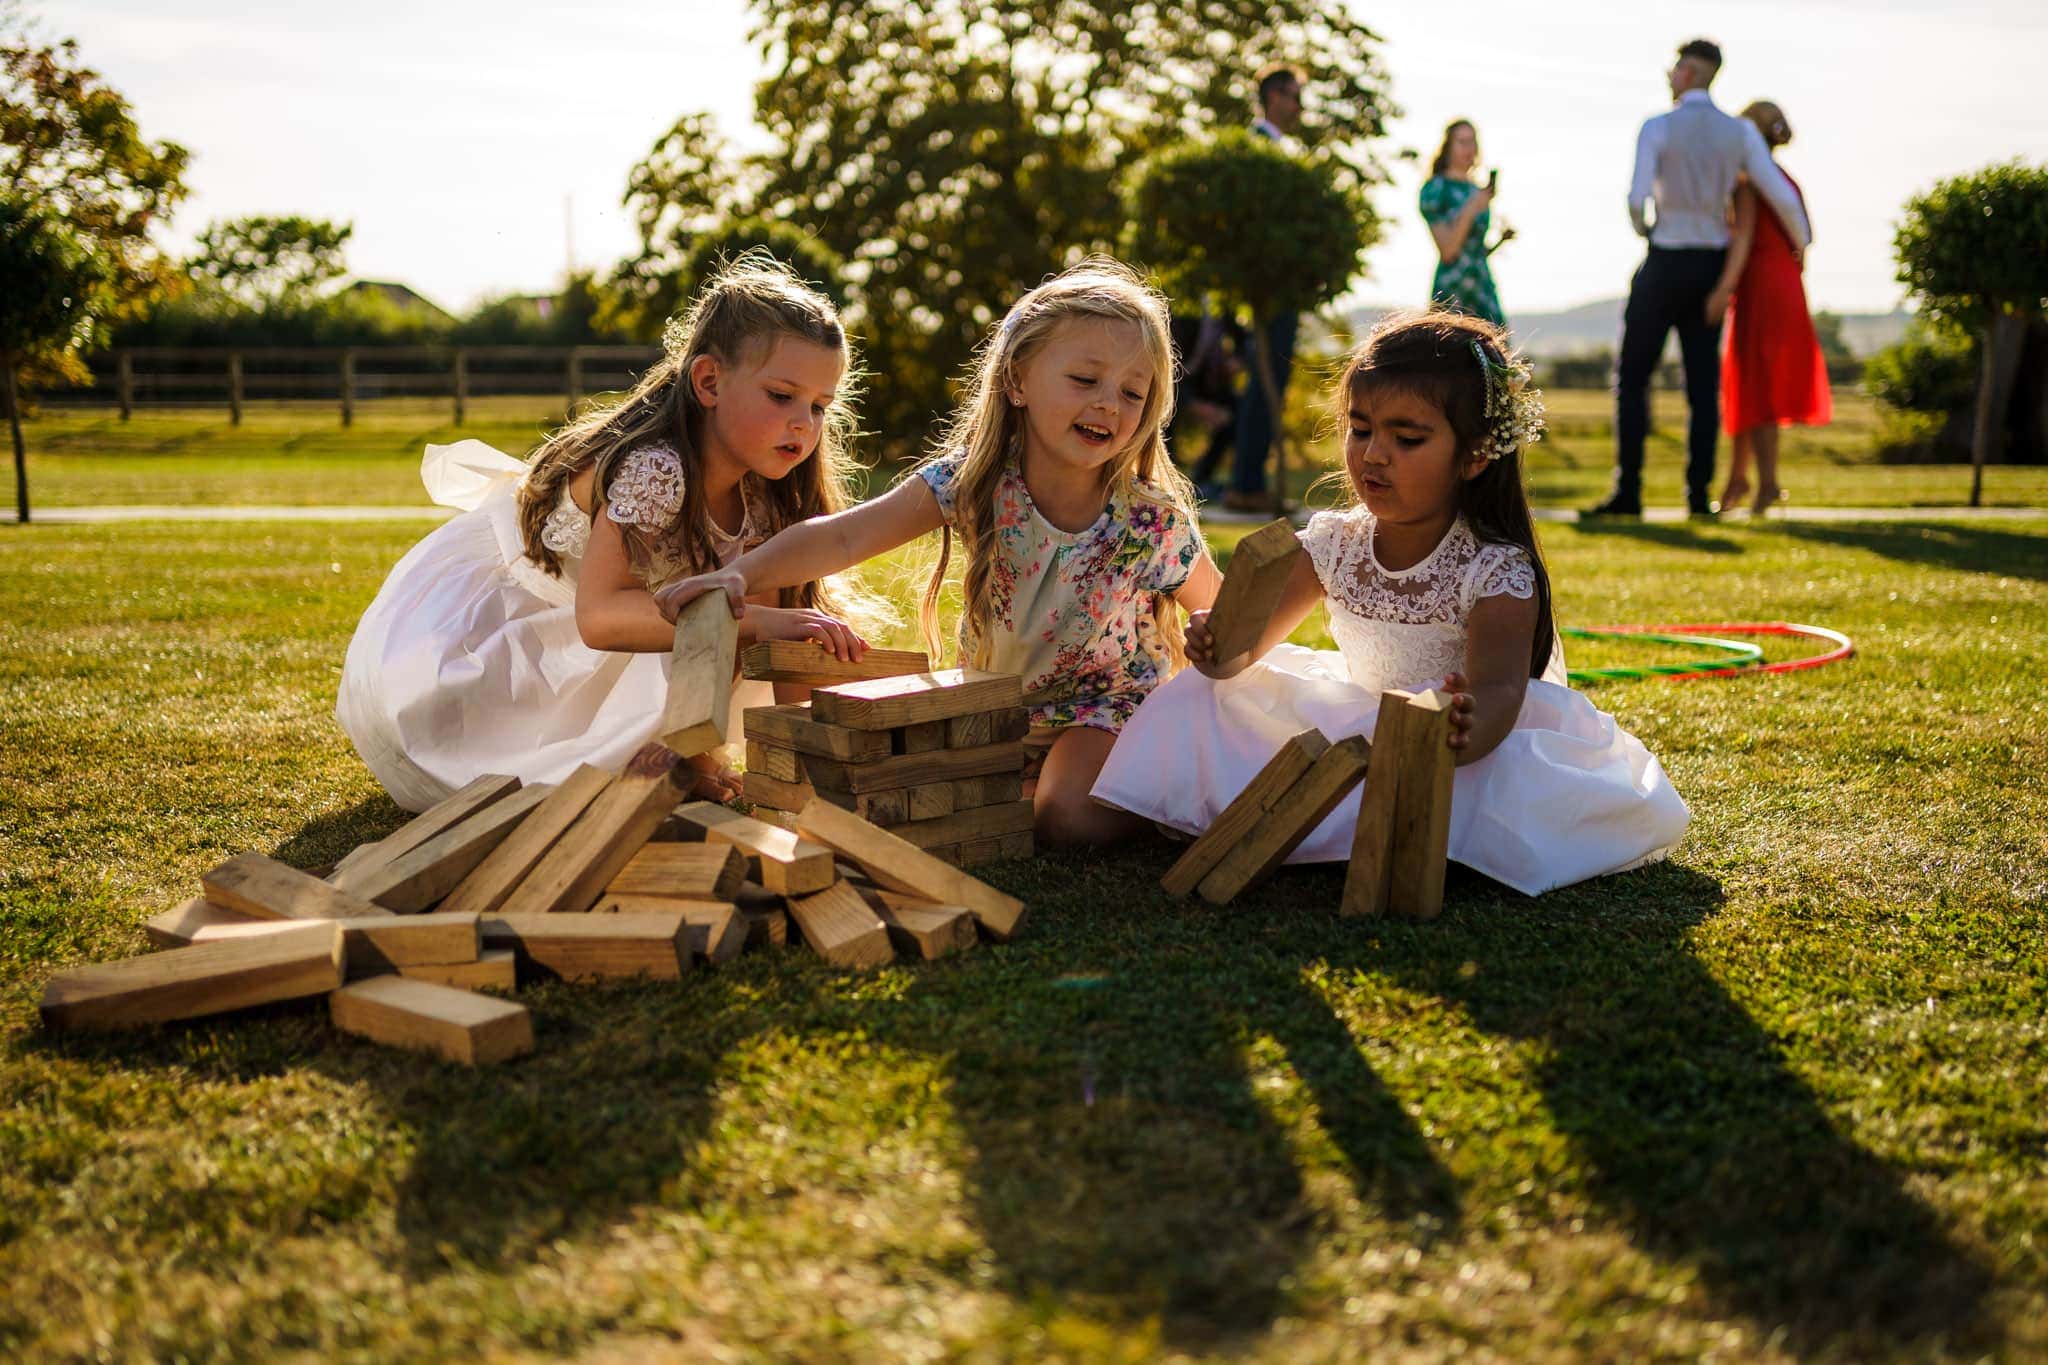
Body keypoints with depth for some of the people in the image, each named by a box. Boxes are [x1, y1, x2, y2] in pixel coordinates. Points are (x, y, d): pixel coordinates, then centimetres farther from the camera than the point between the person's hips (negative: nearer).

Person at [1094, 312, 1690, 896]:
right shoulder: (1332, 544, -8)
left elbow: (1498, 689, -36)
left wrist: (1467, 732, -61)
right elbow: (1258, 633, -5)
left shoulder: (1496, 571, -23)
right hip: (1362, 718, 4)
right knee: (1211, 692, -7)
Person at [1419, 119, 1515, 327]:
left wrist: (1501, 239, 6)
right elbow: (1447, 252, -12)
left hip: (1484, 289, 7)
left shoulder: (1477, 190, 17)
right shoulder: (1435, 188, -4)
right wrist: (1471, 209, -20)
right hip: (1451, 292, -6)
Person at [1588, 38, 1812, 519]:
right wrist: (1800, 241, 17)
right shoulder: (1741, 131, 2)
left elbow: (1638, 199, -20)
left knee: (1632, 378, 0)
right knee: (1703, 384, 6)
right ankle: (1699, 494, 2)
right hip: (1712, 266, 4)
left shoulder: (1657, 128, -10)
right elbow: (1782, 197, -4)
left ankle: (1628, 492, -6)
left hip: (1665, 264, -4)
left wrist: (1643, 229, 5)